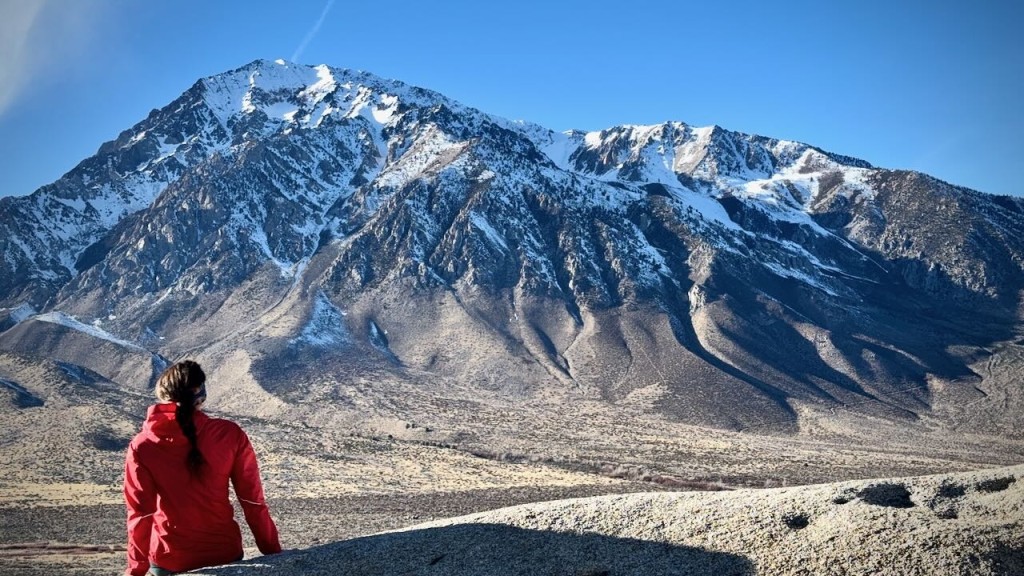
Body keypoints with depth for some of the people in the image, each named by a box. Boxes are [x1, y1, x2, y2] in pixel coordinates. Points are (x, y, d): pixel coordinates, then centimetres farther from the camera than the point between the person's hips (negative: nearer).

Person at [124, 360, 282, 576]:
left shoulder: (142, 446, -11)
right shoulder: (230, 435, -10)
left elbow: (140, 514, -9)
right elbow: (253, 500, -6)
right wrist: (273, 553, 3)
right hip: (224, 553, 1)